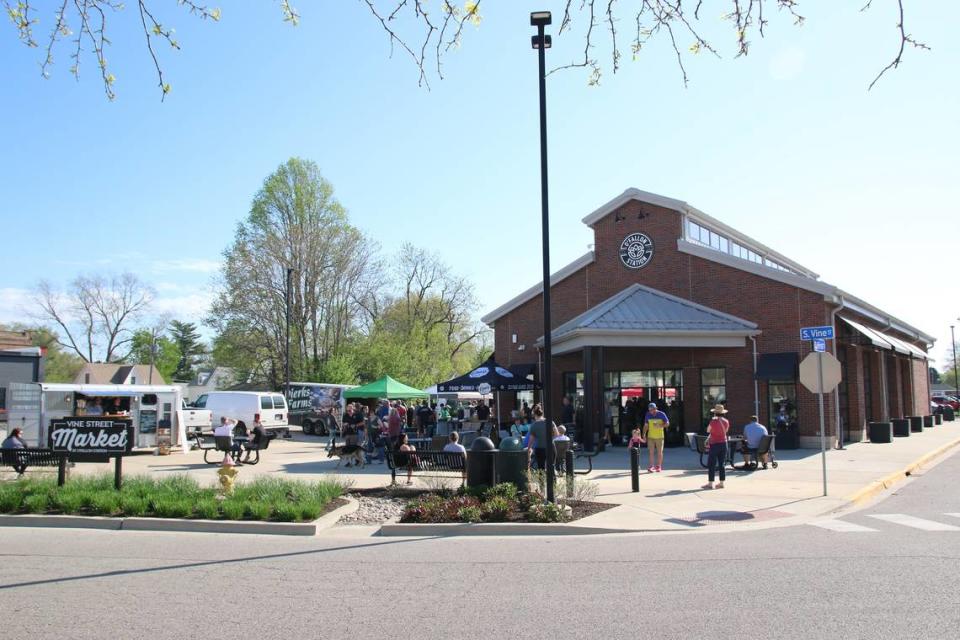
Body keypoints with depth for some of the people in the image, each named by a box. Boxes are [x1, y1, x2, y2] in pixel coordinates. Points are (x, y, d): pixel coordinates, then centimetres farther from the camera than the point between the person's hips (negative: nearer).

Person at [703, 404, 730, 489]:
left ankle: (710, 483, -1)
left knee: (711, 464, -1)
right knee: (722, 464, 10)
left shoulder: (713, 421, -14)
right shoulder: (726, 421, 1)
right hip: (723, 443, 5)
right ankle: (721, 483, 11)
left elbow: (708, 430, 1)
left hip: (714, 444, -5)